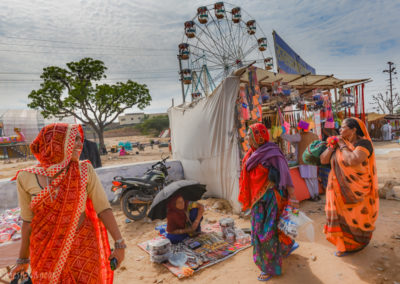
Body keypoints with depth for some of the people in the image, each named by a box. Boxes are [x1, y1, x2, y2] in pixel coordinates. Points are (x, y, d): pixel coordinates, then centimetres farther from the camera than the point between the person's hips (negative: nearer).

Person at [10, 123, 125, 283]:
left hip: (83, 250, -1)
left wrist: (119, 244, -11)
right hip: (46, 255, 1)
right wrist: (23, 260, 12)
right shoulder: (26, 177, -8)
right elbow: (28, 221, 3)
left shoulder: (85, 170, -11)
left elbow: (103, 209, -10)